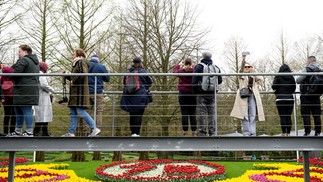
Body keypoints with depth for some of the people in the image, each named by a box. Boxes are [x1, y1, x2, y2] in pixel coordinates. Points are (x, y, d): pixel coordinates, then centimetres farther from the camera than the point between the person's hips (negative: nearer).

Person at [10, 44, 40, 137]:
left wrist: (9, 76, 1)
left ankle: (29, 132, -5)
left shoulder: (23, 60, -10)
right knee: (18, 111, 17)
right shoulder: (35, 62, 21)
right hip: (32, 90, 10)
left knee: (27, 111, -7)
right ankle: (18, 131, 23)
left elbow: (16, 73, -20)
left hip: (24, 92, -10)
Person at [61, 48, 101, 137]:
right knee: (73, 112, 8)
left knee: (81, 111, -12)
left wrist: (74, 81, -15)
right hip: (75, 92, 10)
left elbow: (83, 74, -22)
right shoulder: (76, 63, 23)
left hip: (80, 91, -10)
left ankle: (94, 129, -8)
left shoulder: (82, 62, -5)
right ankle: (71, 132, 10)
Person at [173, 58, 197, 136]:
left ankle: (185, 132, -1)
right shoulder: (194, 71, -5)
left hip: (183, 94, -1)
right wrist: (192, 66, 30)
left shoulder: (181, 71, -3)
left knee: (184, 114, 0)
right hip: (193, 94, 1)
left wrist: (179, 64, 33)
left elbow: (174, 70, 18)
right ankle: (194, 132, 6)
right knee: (193, 114, 4)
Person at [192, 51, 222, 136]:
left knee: (202, 113, -1)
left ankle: (202, 133, 0)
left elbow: (194, 81, -10)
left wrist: (195, 91, 2)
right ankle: (213, 133, 7)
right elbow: (220, 81, 10)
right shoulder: (216, 67, 6)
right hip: (212, 94, 3)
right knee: (212, 113, 6)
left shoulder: (198, 67, -5)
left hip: (202, 94, -3)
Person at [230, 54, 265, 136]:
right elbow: (241, 68, -9)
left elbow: (259, 80, 4)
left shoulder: (253, 76, 21)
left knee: (253, 115, -2)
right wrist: (243, 59, -24)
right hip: (243, 96, -3)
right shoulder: (241, 75, 10)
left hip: (252, 96, 3)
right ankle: (246, 133, -5)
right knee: (245, 115, -7)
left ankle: (253, 133, -1)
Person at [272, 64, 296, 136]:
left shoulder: (278, 77, -3)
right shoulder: (291, 77, 6)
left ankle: (284, 133, -7)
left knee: (282, 117, -3)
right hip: (290, 99, 3)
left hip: (280, 99, -3)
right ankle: (288, 133, 6)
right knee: (289, 116, 6)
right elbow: (294, 88, 8)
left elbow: (274, 87, -9)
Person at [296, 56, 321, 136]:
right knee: (317, 114, 9)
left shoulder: (306, 69, -11)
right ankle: (317, 132, 9)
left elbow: (298, 80, -12)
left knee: (306, 114, -1)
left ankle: (307, 132, -4)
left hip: (306, 96, -5)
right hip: (316, 96, 5)